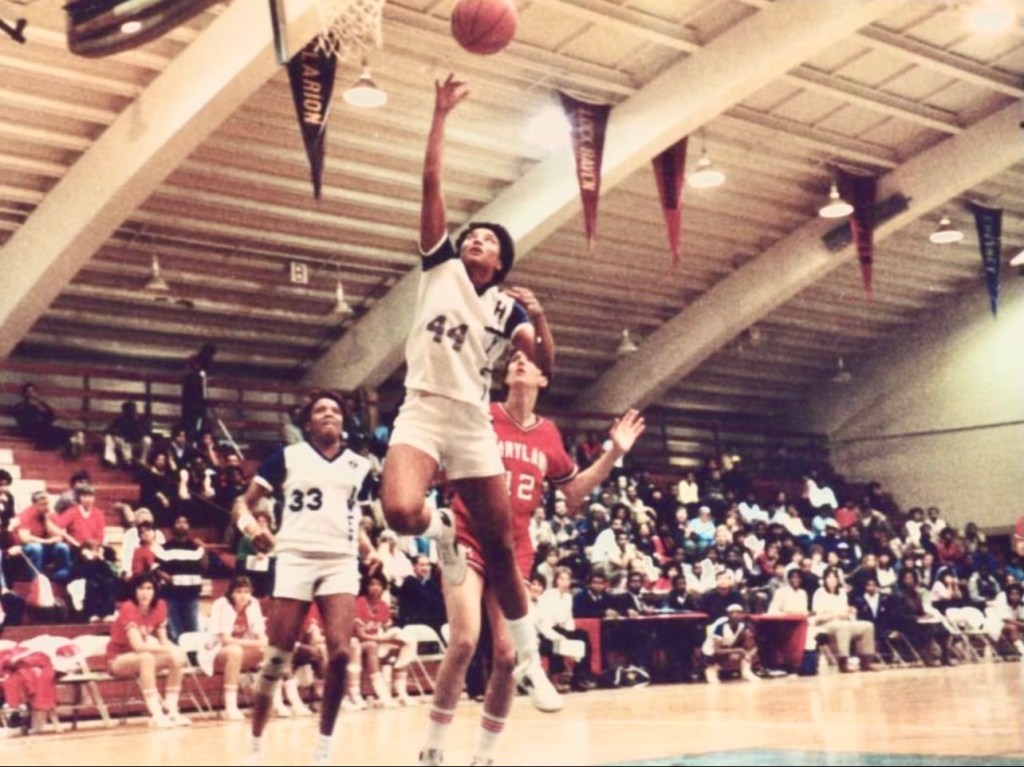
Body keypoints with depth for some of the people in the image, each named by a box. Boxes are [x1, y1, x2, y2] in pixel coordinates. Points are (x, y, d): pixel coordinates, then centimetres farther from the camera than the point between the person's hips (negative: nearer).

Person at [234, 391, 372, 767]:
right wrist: (252, 528, -16)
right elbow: (243, 502, 5)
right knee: (277, 656, -1)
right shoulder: (287, 456, 7)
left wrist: (371, 550, 9)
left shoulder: (359, 465, 15)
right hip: (296, 557, -2)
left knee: (339, 652, -13)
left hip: (341, 561, 2)